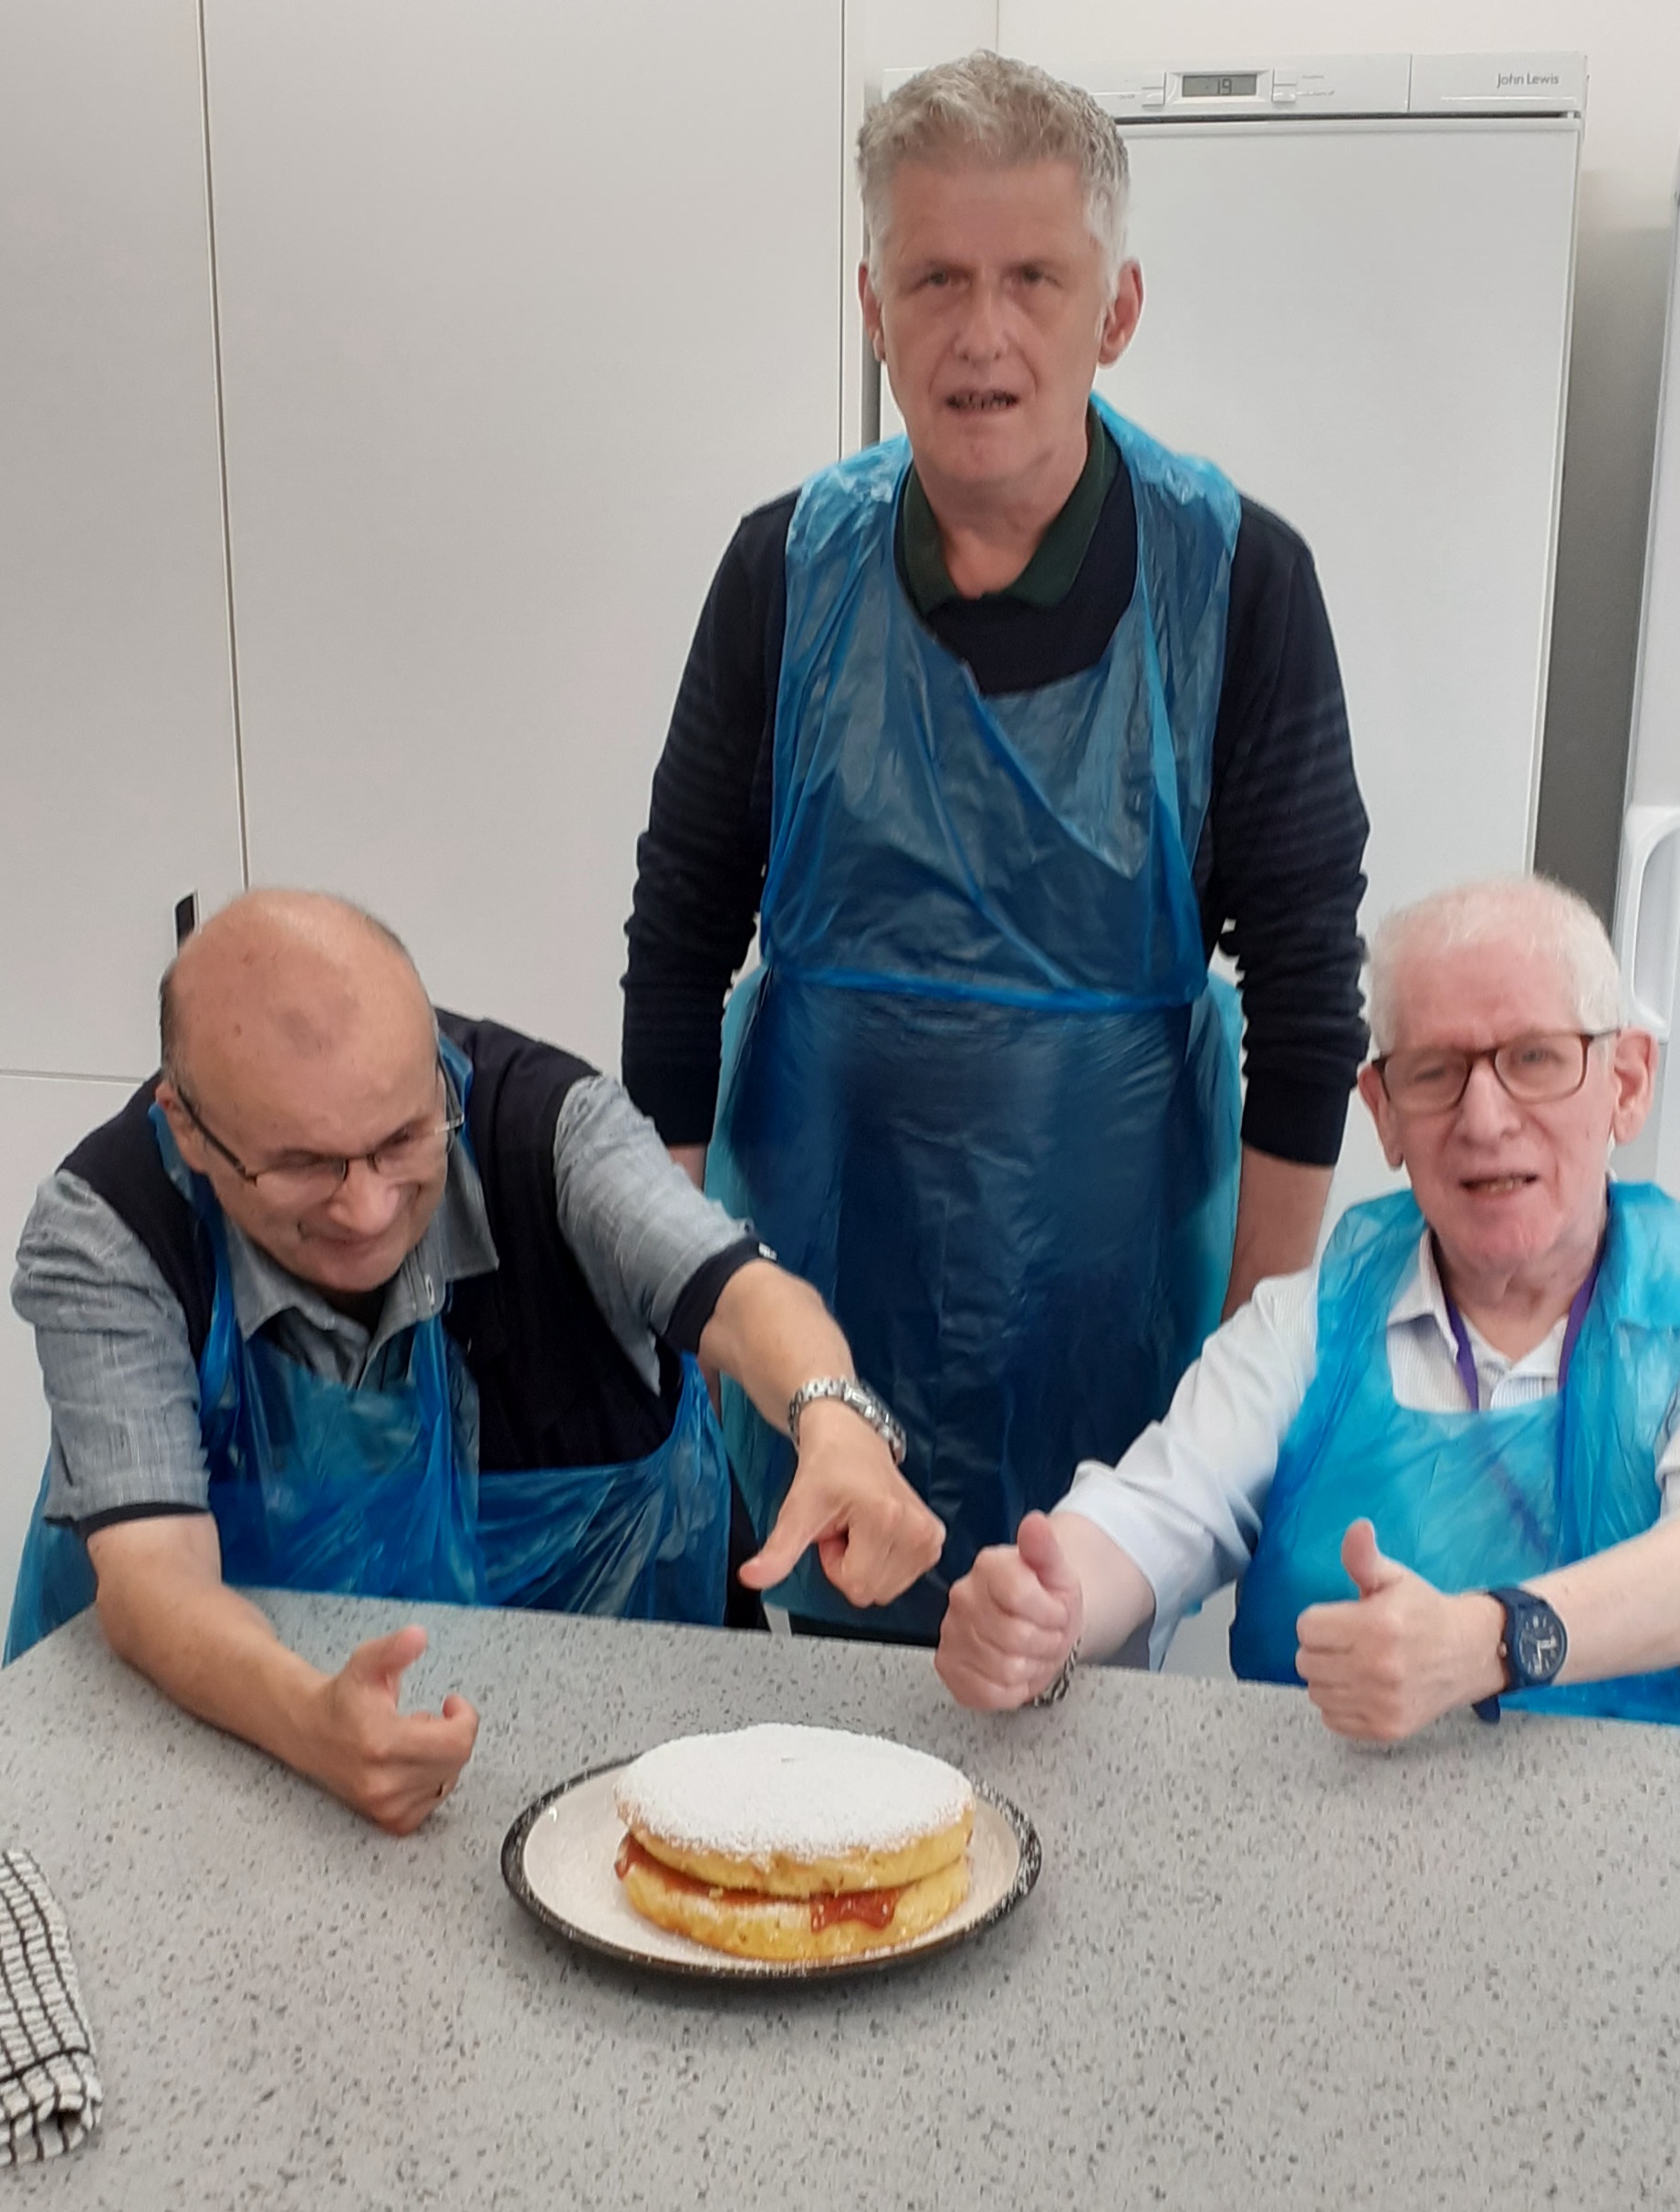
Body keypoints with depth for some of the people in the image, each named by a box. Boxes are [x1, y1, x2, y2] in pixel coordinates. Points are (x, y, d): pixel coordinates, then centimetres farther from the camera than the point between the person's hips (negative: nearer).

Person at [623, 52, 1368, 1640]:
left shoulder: (1234, 578, -10)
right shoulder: (790, 567, -5)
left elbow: (1306, 987, -7)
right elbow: (682, 932, 1)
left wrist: (1265, 1329, -7)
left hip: (1109, 1265, -1)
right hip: (823, 1245, 2)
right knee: (835, 1633, 15)